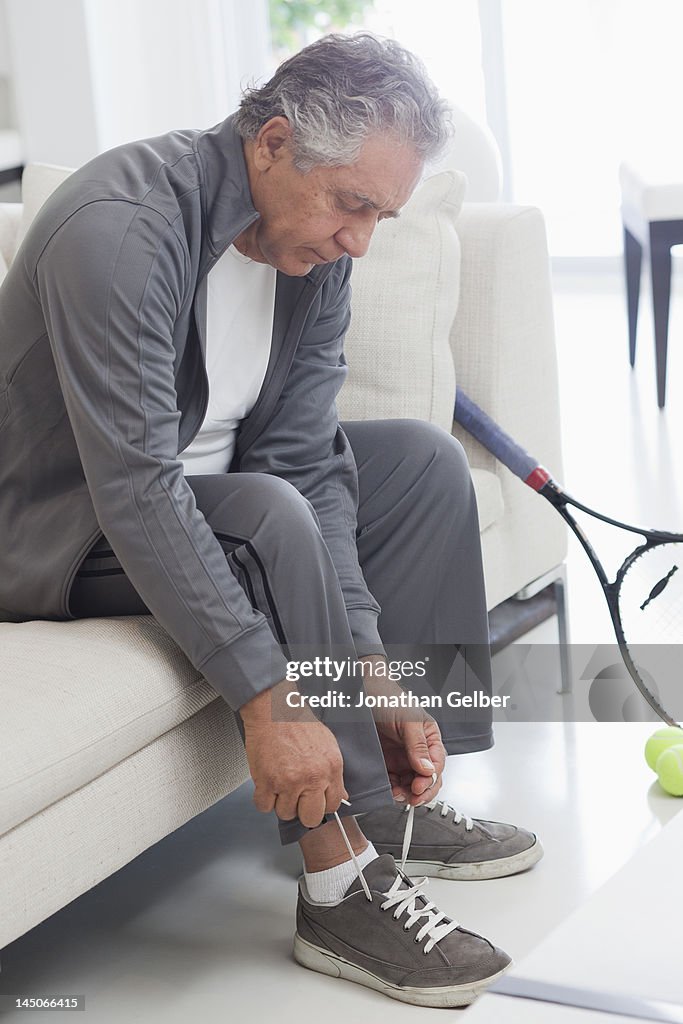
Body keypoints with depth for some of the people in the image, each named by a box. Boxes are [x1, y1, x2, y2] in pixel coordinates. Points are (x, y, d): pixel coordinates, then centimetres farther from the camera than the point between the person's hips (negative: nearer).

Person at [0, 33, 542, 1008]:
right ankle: (342, 882, -23)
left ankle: (393, 793, 2)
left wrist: (371, 672, -18)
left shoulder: (317, 247, -5)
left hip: (192, 486, 9)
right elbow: (137, 494, -36)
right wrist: (269, 699, -39)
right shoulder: (122, 227, -31)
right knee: (269, 515, -33)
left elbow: (305, 460, -8)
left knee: (423, 458, 0)